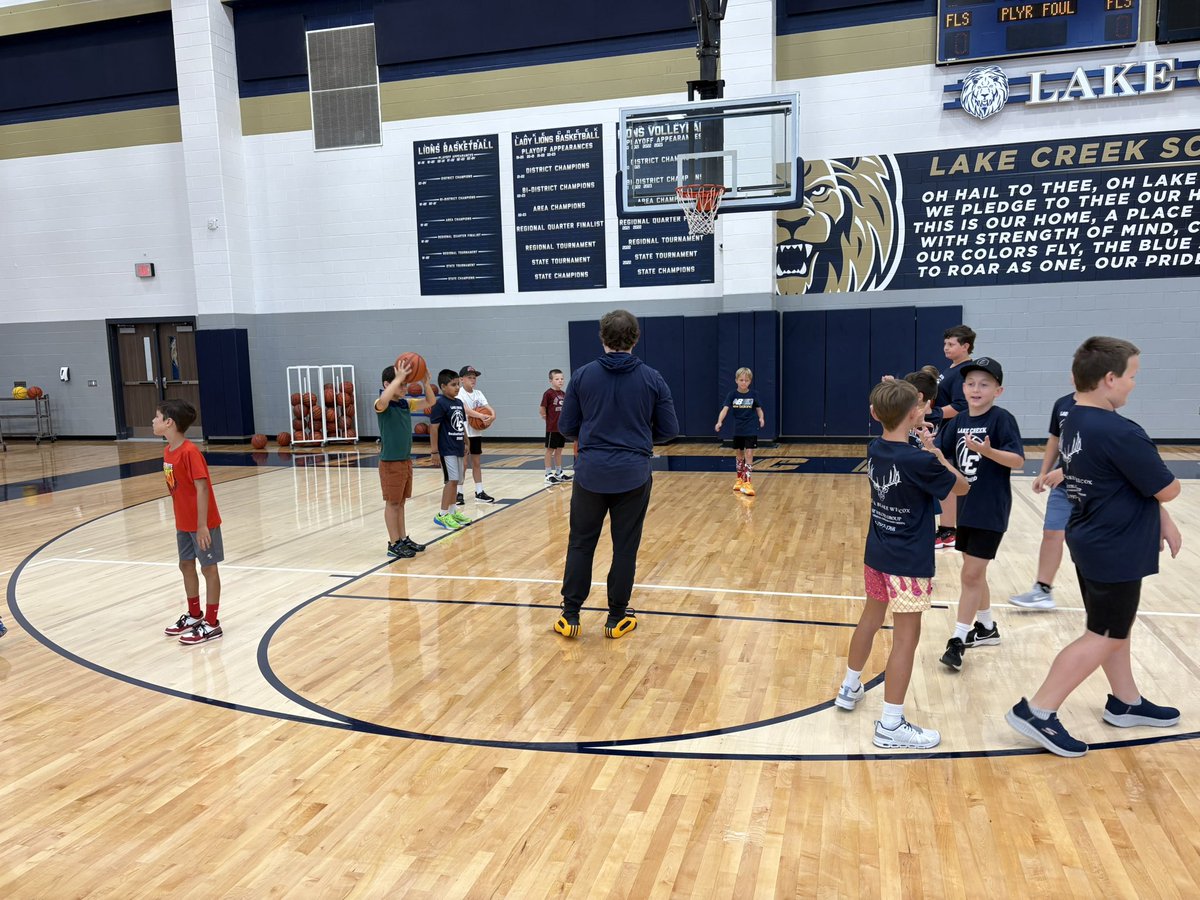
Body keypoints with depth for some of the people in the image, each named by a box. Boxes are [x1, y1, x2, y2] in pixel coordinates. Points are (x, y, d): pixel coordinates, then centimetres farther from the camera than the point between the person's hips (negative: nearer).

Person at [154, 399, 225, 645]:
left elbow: (202, 488, -23)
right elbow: (176, 488, 11)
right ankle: (194, 615, 33)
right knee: (186, 565, 17)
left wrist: (202, 525, -23)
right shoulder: (168, 451, 5)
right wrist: (180, 521, 14)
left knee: (208, 568, 2)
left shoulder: (190, 452, -22)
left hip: (202, 523, -9)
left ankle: (212, 624, 11)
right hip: (183, 523, 9)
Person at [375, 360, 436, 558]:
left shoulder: (405, 402, 6)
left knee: (400, 502, 16)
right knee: (392, 503, 2)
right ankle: (394, 544, 10)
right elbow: (384, 399, -41)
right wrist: (399, 377, -36)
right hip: (391, 462, -7)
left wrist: (425, 382, -7)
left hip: (406, 459, 7)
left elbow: (430, 402, 11)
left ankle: (404, 539, 25)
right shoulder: (382, 405, -16)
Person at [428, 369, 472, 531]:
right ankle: (442, 515, -5)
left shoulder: (459, 403, 11)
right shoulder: (440, 404, -13)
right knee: (452, 479, -12)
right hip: (446, 449, -8)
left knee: (455, 480, 13)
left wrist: (465, 442, 19)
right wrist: (434, 451, -17)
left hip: (457, 448, 8)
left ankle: (452, 512, 23)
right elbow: (433, 428, -15)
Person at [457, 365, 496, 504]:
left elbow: (488, 408, -5)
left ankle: (479, 492, 17)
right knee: (463, 464, -1)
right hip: (463, 434, -6)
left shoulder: (478, 394, 8)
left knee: (477, 463, 11)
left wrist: (492, 415, -27)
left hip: (476, 433, 6)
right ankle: (459, 492, 8)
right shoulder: (459, 394, -11)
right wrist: (481, 416, -40)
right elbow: (466, 410, -26)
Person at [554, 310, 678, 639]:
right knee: (625, 547, 9)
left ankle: (570, 616, 17)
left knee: (580, 544, 12)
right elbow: (669, 429, 1)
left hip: (591, 473, 0)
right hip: (633, 475, 0)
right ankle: (617, 618, 18)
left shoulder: (582, 376, -3)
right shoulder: (652, 379, -3)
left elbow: (566, 427, 2)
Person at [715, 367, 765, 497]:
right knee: (739, 456, 14)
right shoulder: (732, 395, -4)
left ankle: (747, 483, -8)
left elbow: (759, 408, 5)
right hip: (737, 431, 2)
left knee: (749, 454, -10)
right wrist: (720, 422, -30)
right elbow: (725, 409, -15)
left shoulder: (753, 395, -3)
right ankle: (740, 479, 31)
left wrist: (761, 418, -15)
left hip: (750, 431, -2)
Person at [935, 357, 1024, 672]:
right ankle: (986, 628, 35)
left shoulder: (1002, 419, -13)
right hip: (966, 507, 7)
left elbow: (1018, 460, -21)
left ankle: (958, 640, 5)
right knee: (974, 574, 17)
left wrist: (988, 451, -37)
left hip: (991, 511, -7)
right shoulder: (958, 422, 5)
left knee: (971, 575, -4)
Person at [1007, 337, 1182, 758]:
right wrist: (1169, 492, 6)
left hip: (1095, 541, 10)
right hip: (1115, 549, -10)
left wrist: (1161, 518, 11)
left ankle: (1126, 702, 38)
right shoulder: (1119, 432, -26)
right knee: (1104, 637, -1)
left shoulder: (1076, 422, 4)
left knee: (1115, 628, 22)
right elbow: (1166, 489, -17)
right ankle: (1036, 711, 1)